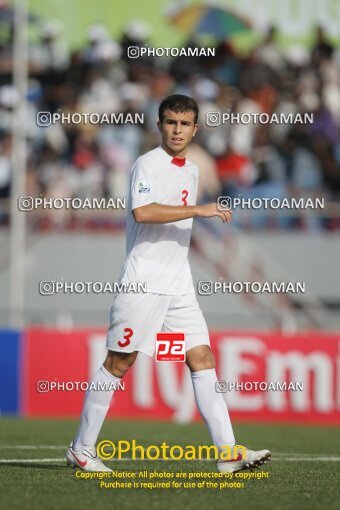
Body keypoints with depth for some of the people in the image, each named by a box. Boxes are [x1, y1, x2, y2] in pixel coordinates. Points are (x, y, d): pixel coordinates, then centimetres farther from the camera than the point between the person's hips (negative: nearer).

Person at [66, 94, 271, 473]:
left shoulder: (191, 171, 16)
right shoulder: (148, 164, -10)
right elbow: (142, 212, -27)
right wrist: (198, 210, -26)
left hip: (179, 285, 7)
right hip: (143, 282, -7)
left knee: (202, 358, -3)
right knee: (119, 363, -2)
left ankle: (228, 452, -8)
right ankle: (81, 449, 9)